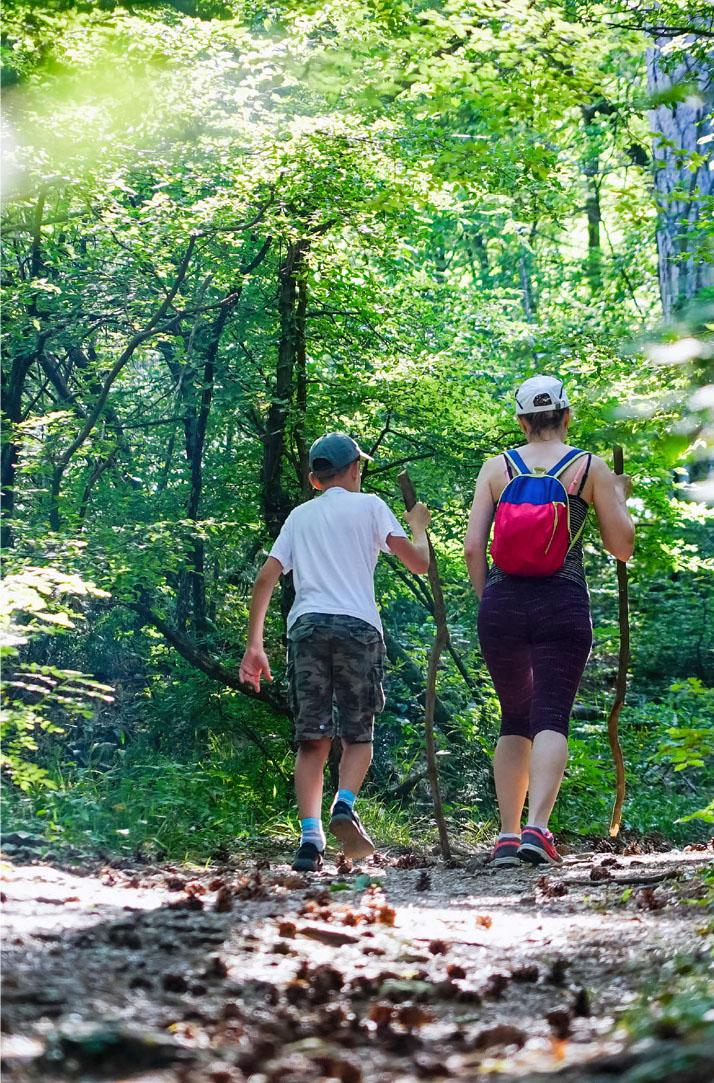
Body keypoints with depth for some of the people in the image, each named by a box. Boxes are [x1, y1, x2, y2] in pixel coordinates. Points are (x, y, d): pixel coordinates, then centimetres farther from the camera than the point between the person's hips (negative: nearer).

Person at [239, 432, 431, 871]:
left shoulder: (299, 516, 22)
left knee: (312, 741, 3)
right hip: (358, 626, -2)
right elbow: (420, 563, 10)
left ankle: (311, 836, -11)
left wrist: (255, 645, 14)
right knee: (358, 736, 7)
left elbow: (265, 579, 13)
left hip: (306, 626, 2)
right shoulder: (369, 505, 12)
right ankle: (345, 806, -20)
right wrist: (419, 526, 31)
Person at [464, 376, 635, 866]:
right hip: (563, 605, -2)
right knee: (551, 719, -4)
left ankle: (508, 835, 10)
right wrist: (620, 499, 23)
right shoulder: (591, 468, 4)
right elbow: (622, 547, 6)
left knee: (514, 720, 15)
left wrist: (489, 600, 14)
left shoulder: (497, 468, 7)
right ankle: (537, 828, -23)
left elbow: (473, 548, 2)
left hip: (503, 603, 2)